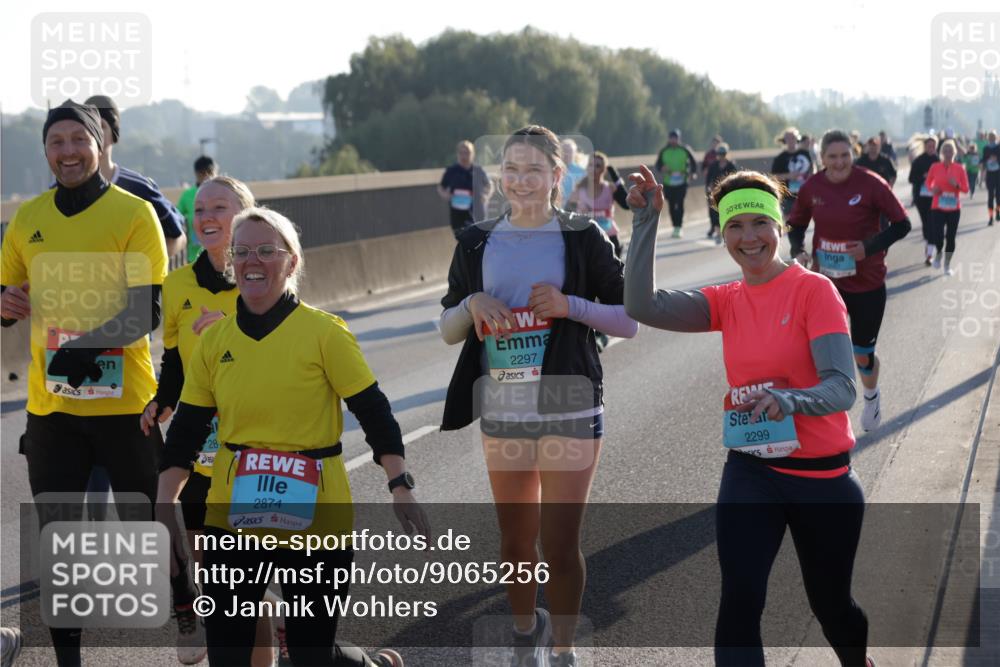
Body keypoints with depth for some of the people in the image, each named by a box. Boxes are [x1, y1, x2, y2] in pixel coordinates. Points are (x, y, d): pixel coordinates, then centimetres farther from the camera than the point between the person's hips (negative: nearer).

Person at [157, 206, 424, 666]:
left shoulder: (324, 332, -7)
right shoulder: (213, 339, 4)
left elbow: (373, 411, -6)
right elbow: (187, 430, 9)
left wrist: (400, 486, -14)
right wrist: (165, 506, 3)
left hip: (314, 519, -4)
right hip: (232, 516, 4)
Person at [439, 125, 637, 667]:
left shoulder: (582, 239, -3)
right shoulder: (478, 244, 6)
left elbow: (630, 321, -2)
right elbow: (448, 331, 10)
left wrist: (570, 305, -17)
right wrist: (472, 303, -11)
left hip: (570, 410, -3)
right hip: (502, 413, 3)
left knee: (560, 544, -6)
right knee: (515, 540, 13)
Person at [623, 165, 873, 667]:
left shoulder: (813, 290, -12)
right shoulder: (727, 301, 3)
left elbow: (841, 388, -21)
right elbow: (643, 307, -11)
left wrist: (790, 400, -41)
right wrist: (646, 221, -16)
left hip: (822, 477, -3)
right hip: (749, 474, 3)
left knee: (830, 605, 16)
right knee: (739, 604, -14)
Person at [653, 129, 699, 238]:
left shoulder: (685, 150, 1)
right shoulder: (663, 151, 5)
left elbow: (693, 163, 9)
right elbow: (658, 165, 8)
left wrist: (693, 173, -9)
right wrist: (662, 169, -16)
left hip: (681, 182, -2)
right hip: (668, 183, 2)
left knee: (680, 204, -13)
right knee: (672, 205, 5)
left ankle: (679, 227, -13)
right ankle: (675, 227, 16)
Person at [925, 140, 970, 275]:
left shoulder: (959, 168, -1)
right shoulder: (935, 167, -2)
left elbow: (966, 188, 2)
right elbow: (928, 182, 12)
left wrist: (957, 185, -18)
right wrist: (932, 189, -10)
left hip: (954, 209, 1)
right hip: (938, 208, -1)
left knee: (950, 237, 3)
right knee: (938, 236, -13)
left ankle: (947, 265, 19)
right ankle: (938, 254, 20)